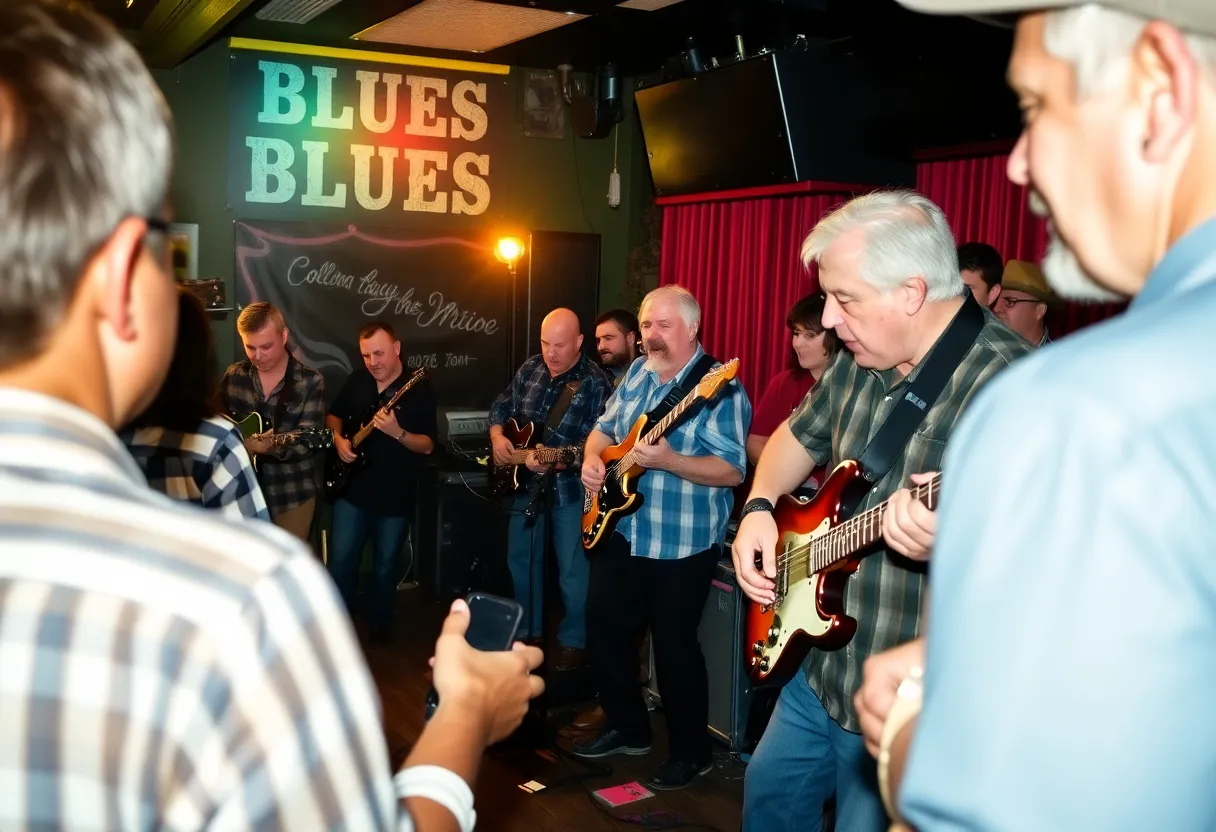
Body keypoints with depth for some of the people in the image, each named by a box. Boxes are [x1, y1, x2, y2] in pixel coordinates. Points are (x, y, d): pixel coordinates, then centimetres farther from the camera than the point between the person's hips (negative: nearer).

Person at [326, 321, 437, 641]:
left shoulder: (420, 389, -10)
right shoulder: (357, 380, 2)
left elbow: (427, 445, -12)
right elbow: (333, 415, 16)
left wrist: (397, 433, -30)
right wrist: (338, 439, -5)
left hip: (395, 496, -3)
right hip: (352, 489, 3)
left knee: (385, 565, 10)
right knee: (340, 559, 2)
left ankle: (379, 624, 29)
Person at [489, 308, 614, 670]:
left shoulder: (596, 382, -15)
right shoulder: (529, 369, 3)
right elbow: (501, 406, 15)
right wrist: (498, 437, -4)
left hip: (570, 489, -6)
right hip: (524, 483, 6)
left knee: (572, 570, 1)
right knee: (521, 561, 16)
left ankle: (573, 642, 17)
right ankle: (527, 631, 33)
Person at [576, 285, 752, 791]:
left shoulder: (719, 387, -15)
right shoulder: (637, 373, 8)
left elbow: (732, 470, -21)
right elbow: (604, 428, 18)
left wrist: (668, 461, -32)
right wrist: (593, 460, -2)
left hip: (683, 543, -8)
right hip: (620, 531, 8)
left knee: (674, 645, 0)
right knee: (604, 627, 15)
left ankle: (691, 752, 19)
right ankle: (627, 727, 33)